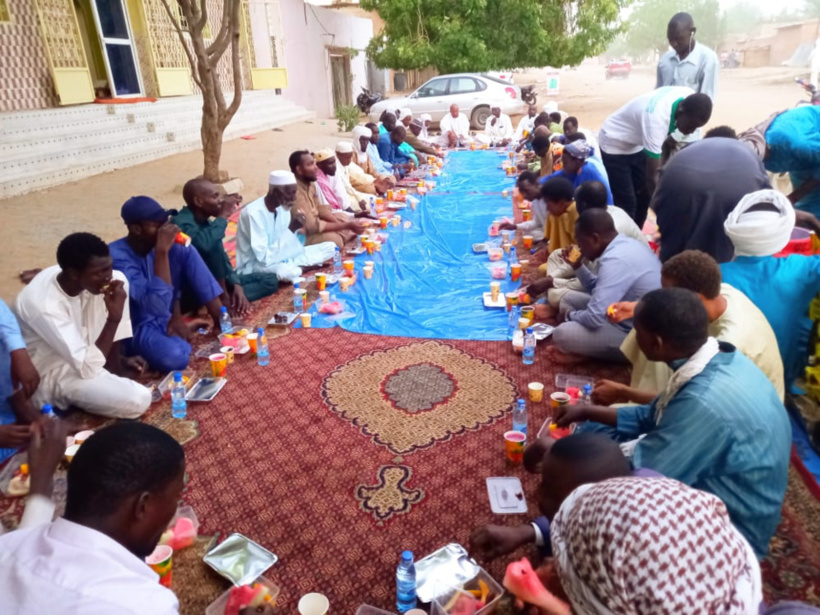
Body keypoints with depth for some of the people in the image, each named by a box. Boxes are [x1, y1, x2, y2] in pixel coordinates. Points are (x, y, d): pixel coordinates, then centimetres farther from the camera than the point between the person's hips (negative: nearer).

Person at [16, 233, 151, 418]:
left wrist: (116, 360, -3)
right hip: (53, 374, -7)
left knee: (121, 279, -9)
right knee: (139, 400, -24)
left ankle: (114, 363, 4)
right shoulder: (46, 305, -35)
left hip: (80, 351, 7)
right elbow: (87, 368, -32)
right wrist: (114, 318, -33)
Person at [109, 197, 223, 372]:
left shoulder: (160, 242, -6)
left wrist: (176, 316, -9)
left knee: (187, 252, -11)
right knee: (174, 357, -39)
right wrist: (162, 252, -38)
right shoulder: (117, 256, -27)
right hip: (139, 327, -6)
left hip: (168, 317, 6)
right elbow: (159, 306, -37)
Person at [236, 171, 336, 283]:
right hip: (254, 266, -7)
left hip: (281, 259, 7)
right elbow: (265, 258, -28)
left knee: (329, 247, -1)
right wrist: (291, 229, -29)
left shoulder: (283, 207, 0)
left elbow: (288, 246, 4)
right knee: (288, 271, -41)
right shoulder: (253, 212, -23)